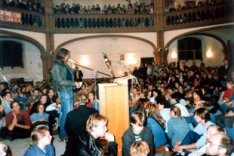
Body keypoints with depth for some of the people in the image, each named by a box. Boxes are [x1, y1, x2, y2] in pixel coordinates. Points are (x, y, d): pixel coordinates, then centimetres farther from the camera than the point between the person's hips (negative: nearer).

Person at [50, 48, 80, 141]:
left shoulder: (65, 65, 12)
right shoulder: (56, 66, -12)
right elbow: (61, 81, -18)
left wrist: (74, 68, 7)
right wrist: (74, 83, -16)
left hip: (69, 91, 9)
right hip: (64, 92, -9)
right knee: (66, 113, -5)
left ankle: (68, 133, 25)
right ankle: (63, 135, 8)